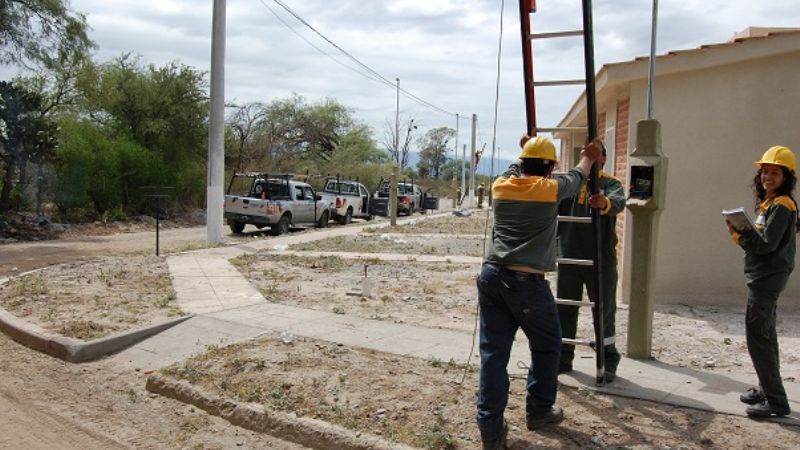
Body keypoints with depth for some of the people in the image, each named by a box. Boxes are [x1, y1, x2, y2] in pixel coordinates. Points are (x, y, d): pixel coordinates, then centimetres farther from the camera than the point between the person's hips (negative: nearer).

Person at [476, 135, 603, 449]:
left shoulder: (500, 186, 9)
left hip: (491, 275, 4)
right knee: (546, 346, 19)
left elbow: (515, 171, 34)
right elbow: (576, 178, 20)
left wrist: (525, 153, 53)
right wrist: (588, 157, 41)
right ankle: (538, 411, 31)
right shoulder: (550, 189, -2)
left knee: (493, 350, 6)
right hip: (527, 281, -4)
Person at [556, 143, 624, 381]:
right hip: (568, 258, 4)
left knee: (604, 310, 5)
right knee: (565, 309, 11)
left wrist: (605, 203, -48)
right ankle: (563, 357, 25)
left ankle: (608, 361, 20)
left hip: (600, 260, -3)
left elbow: (618, 201, -24)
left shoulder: (611, 184, 0)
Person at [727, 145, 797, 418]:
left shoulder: (781, 206, -15)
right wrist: (743, 233, -2)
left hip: (767, 280, -10)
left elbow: (767, 244, -21)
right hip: (764, 279, 10)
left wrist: (739, 234, -10)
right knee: (765, 335, 17)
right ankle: (767, 389, 29)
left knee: (757, 337, -9)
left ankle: (776, 401, -4)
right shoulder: (768, 203, 15)